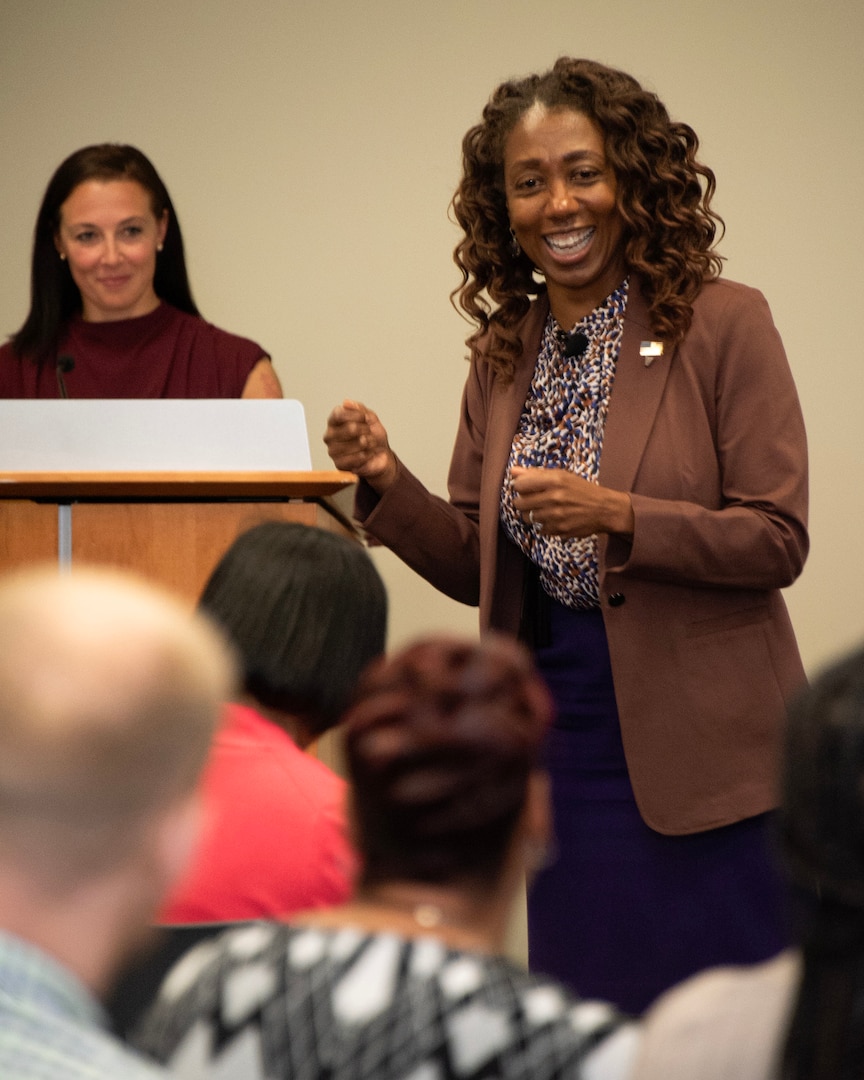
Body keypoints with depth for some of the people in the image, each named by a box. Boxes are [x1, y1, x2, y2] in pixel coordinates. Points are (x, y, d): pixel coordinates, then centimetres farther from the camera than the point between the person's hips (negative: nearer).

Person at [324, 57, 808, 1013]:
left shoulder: (723, 326, -7)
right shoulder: (503, 352, 9)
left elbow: (778, 539, -11)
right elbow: (474, 567, 12)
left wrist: (619, 519, -23)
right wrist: (385, 483, -5)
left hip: (697, 747, -5)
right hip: (566, 744, 5)